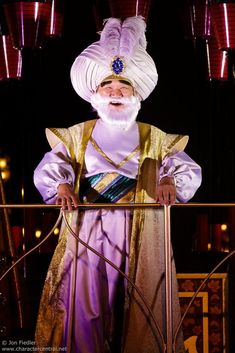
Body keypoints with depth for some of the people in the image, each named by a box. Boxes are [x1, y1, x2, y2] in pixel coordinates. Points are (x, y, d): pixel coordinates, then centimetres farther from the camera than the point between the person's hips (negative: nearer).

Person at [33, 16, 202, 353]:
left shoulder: (154, 139, 12)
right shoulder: (76, 136, 13)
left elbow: (188, 168, 0)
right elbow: (49, 166, 0)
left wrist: (170, 180, -24)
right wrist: (61, 184, -23)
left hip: (139, 237, 0)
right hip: (88, 233, 0)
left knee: (138, 306, -3)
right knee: (86, 303, -5)